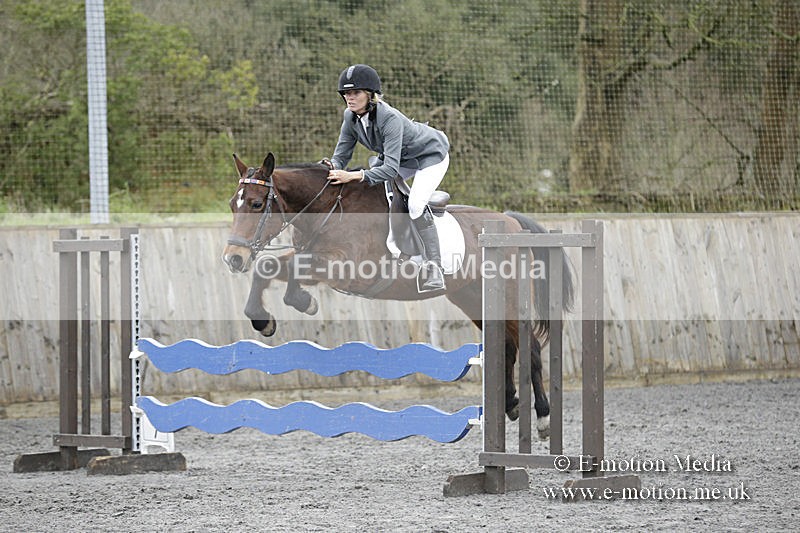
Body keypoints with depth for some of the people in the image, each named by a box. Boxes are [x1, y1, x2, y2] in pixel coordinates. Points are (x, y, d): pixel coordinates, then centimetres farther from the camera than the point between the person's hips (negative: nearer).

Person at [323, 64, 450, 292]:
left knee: (416, 205, -24)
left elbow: (391, 168, -45)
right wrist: (333, 168, -37)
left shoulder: (389, 118, -39)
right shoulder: (351, 117, -17)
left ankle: (434, 270, -19)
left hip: (431, 155, -8)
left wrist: (353, 176, -55)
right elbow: (342, 154, -12)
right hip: (404, 159, 8)